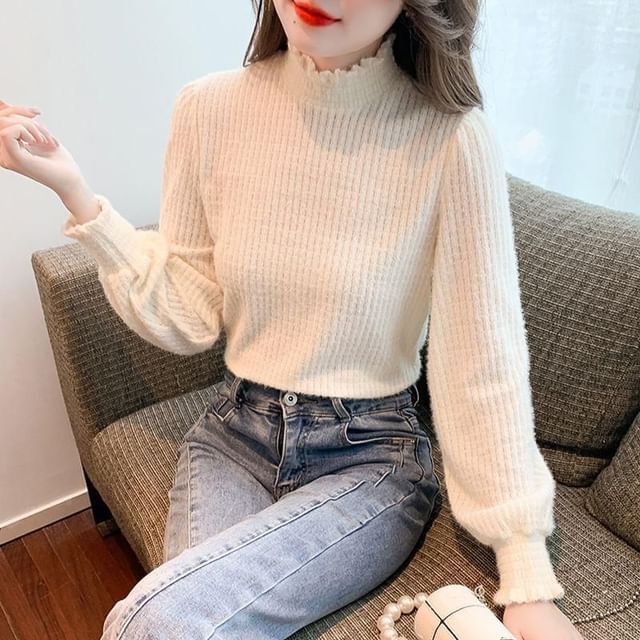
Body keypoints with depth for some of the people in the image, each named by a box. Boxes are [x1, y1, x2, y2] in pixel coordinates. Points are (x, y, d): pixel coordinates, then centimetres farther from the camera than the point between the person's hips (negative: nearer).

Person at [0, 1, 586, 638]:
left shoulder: (452, 136, -17)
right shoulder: (210, 107, -6)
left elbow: (482, 364, -13)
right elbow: (188, 320, -2)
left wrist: (528, 585, -11)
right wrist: (74, 191, -11)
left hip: (371, 452, -3)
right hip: (234, 432, 4)